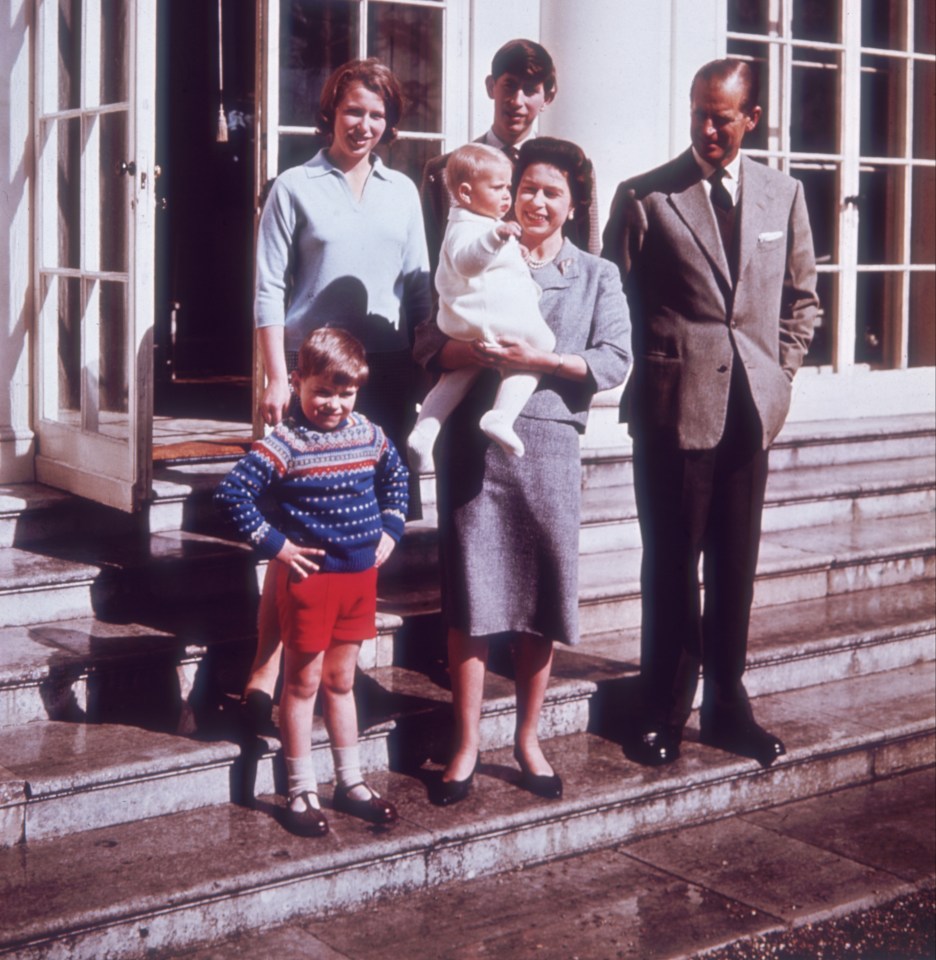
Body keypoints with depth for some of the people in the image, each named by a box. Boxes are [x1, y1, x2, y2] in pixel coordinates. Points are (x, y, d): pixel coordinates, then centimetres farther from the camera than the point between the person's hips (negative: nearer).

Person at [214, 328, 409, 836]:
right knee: (304, 681, 6)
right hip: (308, 575, -5)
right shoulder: (284, 443, -15)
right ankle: (302, 791, 16)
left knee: (341, 681, 17)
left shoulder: (368, 435, 4)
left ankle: (351, 782, 28)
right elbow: (231, 494, -20)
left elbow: (396, 476, 23)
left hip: (361, 573, 5)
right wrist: (273, 544, -16)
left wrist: (390, 530, 13)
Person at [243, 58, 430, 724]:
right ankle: (268, 665, -3)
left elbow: (419, 289, 16)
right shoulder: (296, 188, 3)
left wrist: (422, 371, 9)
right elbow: (270, 289, -2)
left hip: (387, 371, 4)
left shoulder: (403, 192, 14)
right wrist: (277, 377, -10)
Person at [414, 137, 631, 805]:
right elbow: (430, 346, 3)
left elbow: (614, 361, -1)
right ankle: (468, 744, 10)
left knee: (542, 597, 6)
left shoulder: (598, 276, 12)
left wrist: (543, 359, -15)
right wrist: (477, 351, -17)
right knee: (470, 592, -1)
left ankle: (528, 738, 22)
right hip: (474, 442, 0)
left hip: (549, 444, 0)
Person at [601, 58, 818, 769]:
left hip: (751, 410, 3)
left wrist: (778, 375, 7)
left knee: (736, 567, 10)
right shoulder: (644, 197, -2)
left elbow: (802, 296, 17)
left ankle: (727, 708, 22)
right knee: (672, 566, 4)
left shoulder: (784, 194, 9)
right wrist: (650, 376, -4)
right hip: (673, 409, -3)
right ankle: (666, 712, 17)